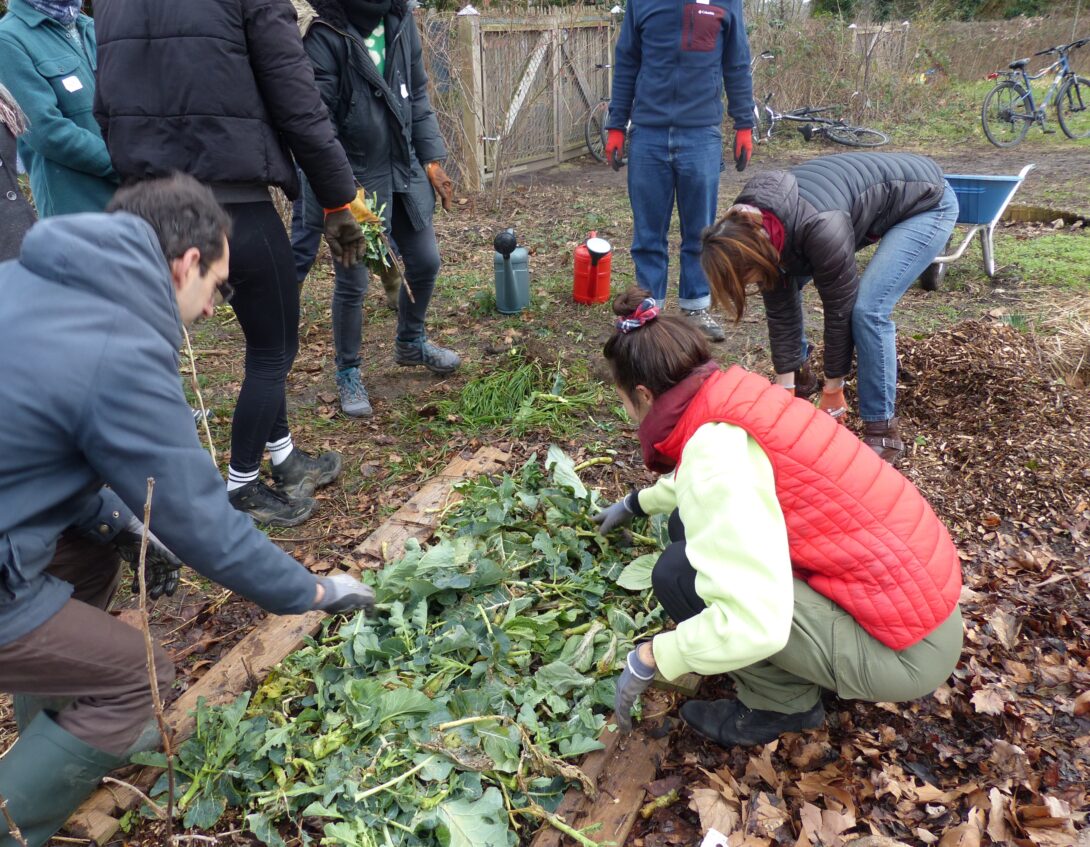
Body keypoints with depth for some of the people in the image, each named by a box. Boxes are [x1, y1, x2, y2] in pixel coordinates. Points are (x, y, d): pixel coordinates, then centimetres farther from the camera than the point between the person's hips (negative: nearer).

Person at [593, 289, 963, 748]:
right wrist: (637, 502, 42)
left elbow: (754, 626, -33)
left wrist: (649, 657, -17)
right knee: (690, 523, 8)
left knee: (679, 573, -15)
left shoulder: (714, 453, -25)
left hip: (906, 649, -9)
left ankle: (784, 704, 7)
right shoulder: (734, 398, 3)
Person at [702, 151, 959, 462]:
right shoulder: (749, 226, -17)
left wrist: (832, 390, -15)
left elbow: (840, 309, -28)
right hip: (867, 199, 8)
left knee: (867, 308, -24)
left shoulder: (818, 228, -39)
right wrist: (785, 387, -8)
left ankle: (883, 432, -12)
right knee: (784, 284, -1)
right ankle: (801, 372, 21)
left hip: (926, 201, -7)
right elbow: (780, 310, -10)